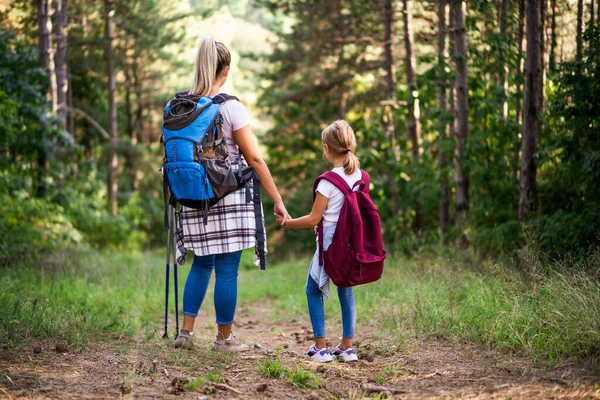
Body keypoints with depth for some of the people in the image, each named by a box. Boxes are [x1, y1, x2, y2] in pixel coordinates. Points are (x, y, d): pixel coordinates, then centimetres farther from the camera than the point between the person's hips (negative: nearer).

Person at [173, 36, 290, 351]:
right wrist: (278, 201, -6)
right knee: (227, 269, 3)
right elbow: (254, 159, -10)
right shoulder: (230, 107, -10)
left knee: (201, 264, 17)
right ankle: (224, 338, 12)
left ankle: (185, 331, 14)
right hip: (229, 197, -5)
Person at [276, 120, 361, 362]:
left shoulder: (329, 180, -14)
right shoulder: (360, 177, 4)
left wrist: (288, 223, 3)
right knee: (346, 291, 15)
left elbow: (314, 219, -12)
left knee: (313, 291, 7)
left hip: (330, 244, -6)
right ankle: (347, 347, 13)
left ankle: (320, 348, 2)